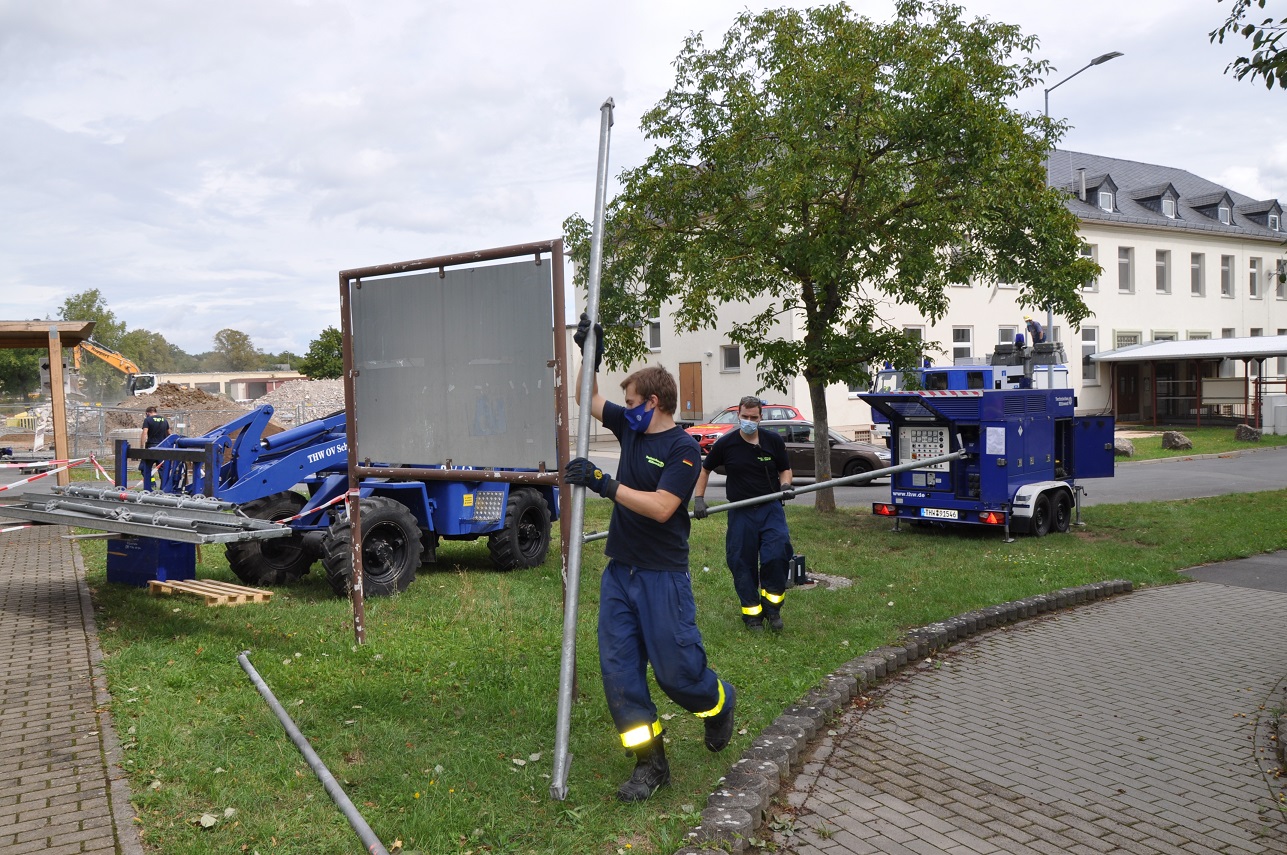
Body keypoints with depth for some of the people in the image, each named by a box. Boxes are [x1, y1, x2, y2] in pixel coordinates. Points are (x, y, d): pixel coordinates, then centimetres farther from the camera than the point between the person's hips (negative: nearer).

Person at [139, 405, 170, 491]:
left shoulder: (148, 420, -4)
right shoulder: (164, 420, 12)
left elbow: (144, 434, -15)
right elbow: (169, 434, 21)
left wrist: (142, 447, -16)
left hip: (151, 446, -4)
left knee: (146, 468, 4)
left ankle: (147, 488, -4)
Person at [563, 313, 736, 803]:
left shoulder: (683, 449, -13)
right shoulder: (631, 428, 8)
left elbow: (660, 507, -24)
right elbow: (588, 400, 21)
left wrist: (604, 483, -25)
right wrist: (591, 355, 8)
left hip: (662, 575, -7)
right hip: (620, 572, 7)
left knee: (676, 670, 0)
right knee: (619, 669, 2)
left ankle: (720, 704, 33)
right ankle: (650, 762, 11)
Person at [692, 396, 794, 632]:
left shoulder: (774, 440, 1)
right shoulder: (725, 443, -1)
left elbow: (785, 469, 13)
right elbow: (704, 470, 11)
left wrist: (785, 485, -9)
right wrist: (699, 499, 2)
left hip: (771, 508, 0)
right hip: (740, 512, 0)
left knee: (777, 554, -16)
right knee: (742, 562, 2)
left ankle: (772, 605, 6)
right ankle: (752, 612, 19)